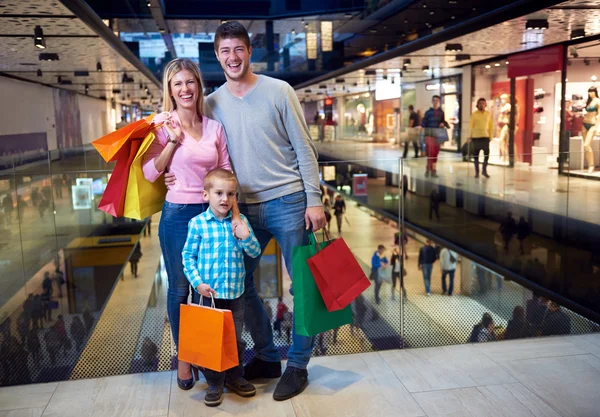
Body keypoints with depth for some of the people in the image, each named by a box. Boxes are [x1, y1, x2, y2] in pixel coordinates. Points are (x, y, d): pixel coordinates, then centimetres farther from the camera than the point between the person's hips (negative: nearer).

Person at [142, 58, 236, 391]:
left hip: (211, 213, 3)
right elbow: (150, 173, -6)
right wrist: (174, 140, -15)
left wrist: (234, 213, -2)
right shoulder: (163, 124, -3)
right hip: (177, 214, -2)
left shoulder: (215, 127, 5)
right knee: (179, 289, 8)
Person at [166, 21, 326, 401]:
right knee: (239, 283, 10)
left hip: (287, 202, -4)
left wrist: (314, 200, -10)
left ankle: (298, 365, 20)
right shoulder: (212, 104, 7)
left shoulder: (279, 91, -3)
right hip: (244, 207, 4)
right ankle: (266, 357, 29)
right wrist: (178, 173, -5)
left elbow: (304, 148, -4)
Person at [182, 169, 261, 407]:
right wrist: (198, 283, -12)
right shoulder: (198, 223, -7)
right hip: (209, 293, -2)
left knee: (236, 339, 15)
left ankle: (235, 378, 32)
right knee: (210, 339, 8)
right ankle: (214, 384, 23)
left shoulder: (240, 221, 0)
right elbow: (188, 256, -3)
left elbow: (255, 253, 3)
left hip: (235, 293, 3)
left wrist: (246, 237, -16)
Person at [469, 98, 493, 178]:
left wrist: (491, 136, 5)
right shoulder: (474, 114, -1)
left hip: (485, 136, 1)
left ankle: (484, 170, 11)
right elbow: (471, 125, -1)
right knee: (476, 154, 4)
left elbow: (491, 126, 9)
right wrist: (470, 136, -4)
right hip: (476, 137, -1)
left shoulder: (488, 114, 6)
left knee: (487, 154, -5)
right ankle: (477, 172, 12)